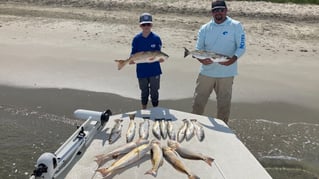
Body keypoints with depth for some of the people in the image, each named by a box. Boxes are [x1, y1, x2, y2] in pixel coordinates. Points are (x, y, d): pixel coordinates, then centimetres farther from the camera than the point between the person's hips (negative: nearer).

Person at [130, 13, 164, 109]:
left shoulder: (156, 38, -8)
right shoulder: (136, 39, -4)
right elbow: (133, 54, -1)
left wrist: (160, 58, -28)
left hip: (154, 71, -1)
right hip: (141, 71, 2)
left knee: (154, 92, 10)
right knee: (144, 92, 17)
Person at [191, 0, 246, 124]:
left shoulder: (236, 26, -2)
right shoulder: (205, 28, 5)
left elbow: (241, 47, -5)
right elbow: (198, 49, 3)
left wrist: (232, 59, -25)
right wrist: (201, 59, -20)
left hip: (226, 73, -2)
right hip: (206, 72, 2)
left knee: (224, 104, 9)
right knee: (198, 101, 8)